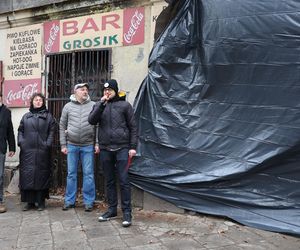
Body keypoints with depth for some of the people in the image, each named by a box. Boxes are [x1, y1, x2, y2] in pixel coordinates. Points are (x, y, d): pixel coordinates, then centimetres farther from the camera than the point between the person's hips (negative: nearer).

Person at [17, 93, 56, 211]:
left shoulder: (48, 116, 8)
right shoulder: (26, 116, 16)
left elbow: (52, 132, 1)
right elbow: (20, 130, 14)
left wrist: (48, 144, -10)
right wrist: (20, 142, -2)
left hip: (42, 151, -2)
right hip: (27, 151, 2)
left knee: (41, 175, 0)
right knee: (27, 175, 2)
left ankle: (41, 201, 10)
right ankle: (29, 201, 12)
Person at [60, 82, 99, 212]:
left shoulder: (93, 106, 1)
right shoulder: (68, 106, 6)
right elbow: (62, 126, 7)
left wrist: (97, 143, -6)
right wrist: (63, 145, 2)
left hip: (88, 145, -1)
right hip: (71, 145, 2)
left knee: (88, 174, 3)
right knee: (71, 174, 10)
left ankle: (88, 201, 14)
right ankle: (69, 201, 21)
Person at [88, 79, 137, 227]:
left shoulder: (124, 105, 2)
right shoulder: (99, 105, 11)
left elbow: (133, 127, 1)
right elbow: (92, 121, -5)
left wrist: (133, 146, -6)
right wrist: (101, 103, -12)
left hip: (122, 148, -3)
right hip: (105, 149, 4)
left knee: (123, 181, -3)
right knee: (109, 181, 12)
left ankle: (126, 212, 6)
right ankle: (112, 209, 24)